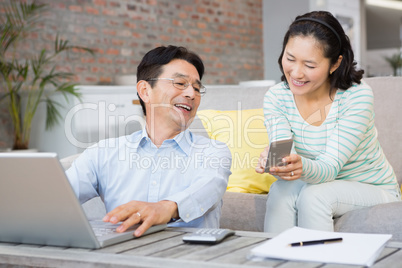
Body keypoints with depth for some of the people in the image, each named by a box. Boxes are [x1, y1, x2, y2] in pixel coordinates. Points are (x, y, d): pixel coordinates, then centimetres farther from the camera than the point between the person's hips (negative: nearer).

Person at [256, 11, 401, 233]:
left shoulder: (358, 96, -21)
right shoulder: (275, 98, -10)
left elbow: (330, 167, -26)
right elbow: (285, 158, -20)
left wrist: (303, 168, -49)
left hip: (373, 190, -3)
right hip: (321, 184, 3)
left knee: (314, 195, -30)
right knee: (281, 190, -27)